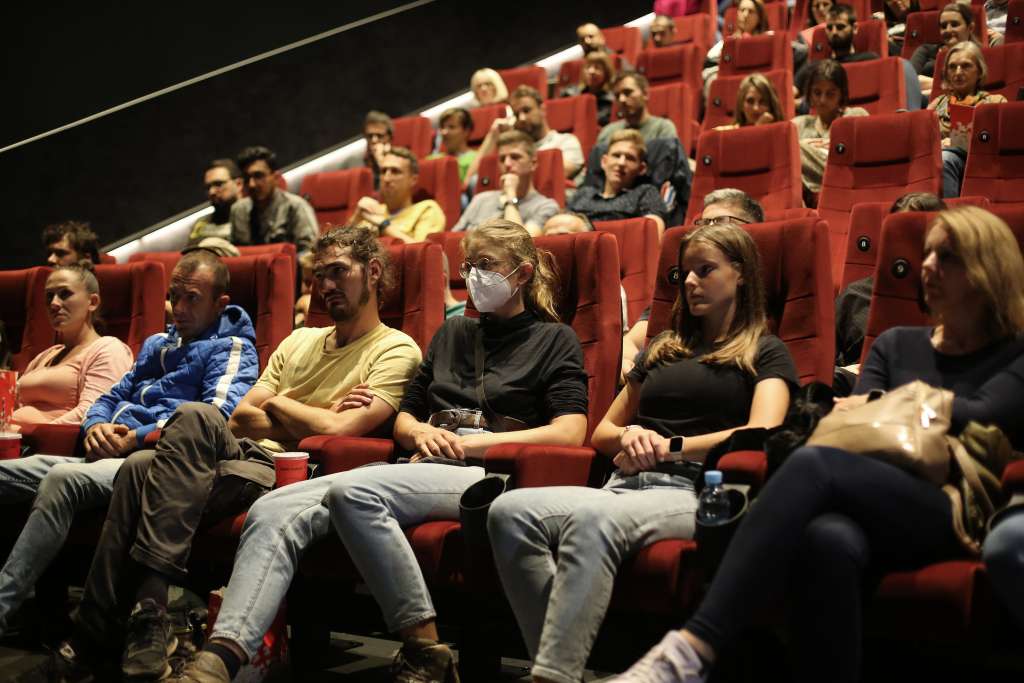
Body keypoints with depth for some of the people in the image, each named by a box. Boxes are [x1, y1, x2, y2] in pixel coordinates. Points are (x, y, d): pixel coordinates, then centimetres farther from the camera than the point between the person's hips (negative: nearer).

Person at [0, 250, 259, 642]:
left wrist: (136, 439, -15)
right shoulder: (157, 344, 29)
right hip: (109, 456, 8)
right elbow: (111, 398, 28)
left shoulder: (230, 348, 5)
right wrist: (96, 426, 3)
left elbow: (215, 419, -12)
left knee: (63, 477, -34)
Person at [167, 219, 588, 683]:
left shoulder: (554, 340, 10)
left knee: (352, 491, -34)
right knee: (272, 511, -18)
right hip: (421, 471, 6)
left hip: (484, 473, -6)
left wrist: (474, 441, -9)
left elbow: (571, 433, -4)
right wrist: (421, 431, 4)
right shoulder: (452, 333, 27)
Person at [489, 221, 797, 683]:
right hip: (626, 485, 6)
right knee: (509, 511, -26)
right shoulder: (664, 349, 30)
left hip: (695, 491, -5)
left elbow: (762, 434, -5)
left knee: (592, 517, -39)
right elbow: (601, 434, 30)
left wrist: (669, 447, -4)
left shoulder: (764, 353, 14)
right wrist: (629, 435, 6)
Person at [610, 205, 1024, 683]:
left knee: (814, 463, -33)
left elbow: (981, 419, -4)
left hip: (954, 513, -3)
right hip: (877, 505, 3)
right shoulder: (895, 345, 27)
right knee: (829, 539, -38)